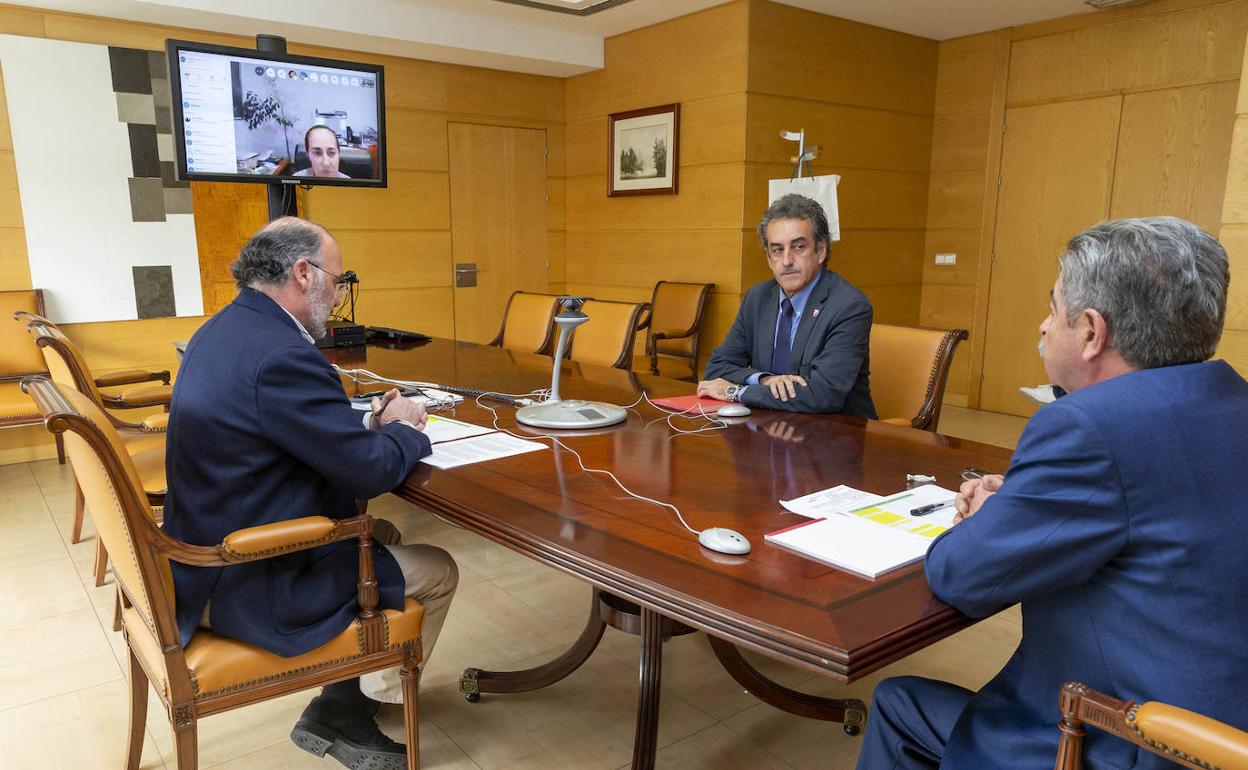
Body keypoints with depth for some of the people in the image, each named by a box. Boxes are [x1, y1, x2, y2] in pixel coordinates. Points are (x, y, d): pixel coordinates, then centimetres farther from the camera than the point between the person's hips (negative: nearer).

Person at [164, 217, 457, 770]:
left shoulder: (220, 332, 5)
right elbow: (372, 471, -22)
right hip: (253, 589, -10)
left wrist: (369, 423, 5)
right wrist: (405, 430, -2)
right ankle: (348, 715, 22)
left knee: (382, 533, 24)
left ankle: (342, 708, 29)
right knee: (438, 573, 4)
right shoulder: (282, 356, -28)